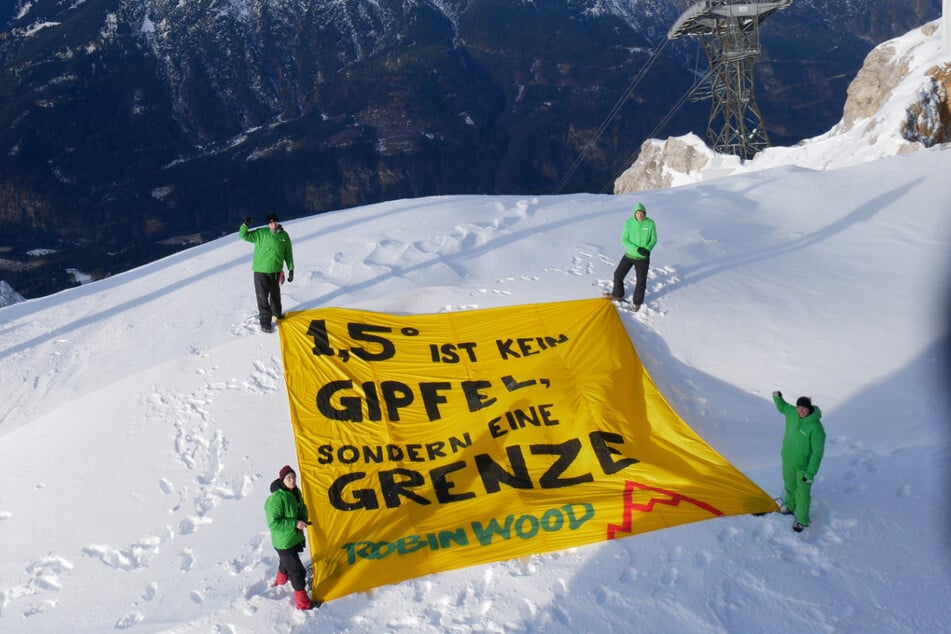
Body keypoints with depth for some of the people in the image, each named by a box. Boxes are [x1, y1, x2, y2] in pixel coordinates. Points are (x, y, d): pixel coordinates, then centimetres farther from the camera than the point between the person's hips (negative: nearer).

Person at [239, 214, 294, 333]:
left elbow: (288, 254, 8)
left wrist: (291, 269, 9)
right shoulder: (261, 234, -10)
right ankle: (265, 322, 9)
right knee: (262, 296, -1)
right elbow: (244, 235, -9)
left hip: (276, 271, 4)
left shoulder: (284, 236, -1)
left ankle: (276, 313, 46)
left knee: (275, 294, 22)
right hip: (261, 271, -4)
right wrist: (245, 225, -28)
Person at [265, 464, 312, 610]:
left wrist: (303, 519, -7)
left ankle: (280, 582, 61)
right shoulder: (276, 499, -29)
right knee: (297, 570, -3)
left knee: (287, 562, 33)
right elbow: (273, 523, -27)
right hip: (284, 542, -8)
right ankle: (302, 602, 9)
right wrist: (295, 524, -29)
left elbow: (302, 508, 14)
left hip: (296, 537, 8)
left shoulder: (296, 492, -4)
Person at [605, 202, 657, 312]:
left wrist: (647, 249, -24)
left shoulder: (650, 223, -14)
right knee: (618, 274, 10)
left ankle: (637, 302, 27)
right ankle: (617, 294, 35)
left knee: (641, 280, 7)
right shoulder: (629, 223, -13)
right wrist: (637, 249, -24)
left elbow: (653, 239, -4)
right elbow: (624, 240, -12)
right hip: (629, 255, 2)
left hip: (643, 258, -1)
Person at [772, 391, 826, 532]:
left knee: (802, 493, 6)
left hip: (804, 465, -6)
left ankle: (801, 520, 24)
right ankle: (791, 506, 52)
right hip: (788, 460, 6)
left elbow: (817, 453, -24)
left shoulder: (815, 428, -30)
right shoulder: (792, 413, -12)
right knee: (790, 486, 27)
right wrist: (777, 398, -8)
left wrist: (811, 473, -22)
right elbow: (782, 407, 14)